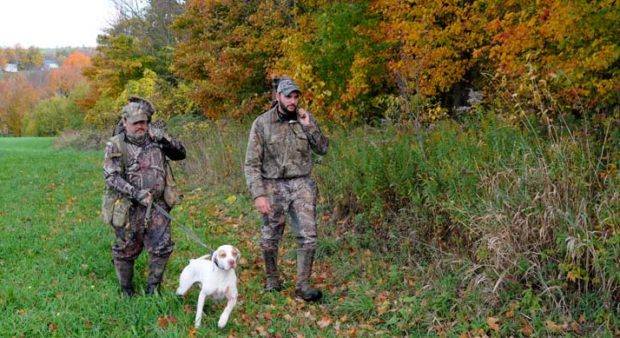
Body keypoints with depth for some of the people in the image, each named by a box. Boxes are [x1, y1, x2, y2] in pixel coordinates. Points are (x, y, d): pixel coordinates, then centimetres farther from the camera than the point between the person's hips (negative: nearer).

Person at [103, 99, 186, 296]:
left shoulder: (155, 140, 5)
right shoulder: (116, 146, -7)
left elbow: (180, 154, 11)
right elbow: (111, 178, -14)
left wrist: (164, 139, -6)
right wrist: (136, 193, -23)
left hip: (157, 207, 3)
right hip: (129, 209, -3)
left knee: (162, 248, 1)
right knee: (126, 250, 9)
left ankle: (153, 288, 19)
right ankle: (126, 290, 28)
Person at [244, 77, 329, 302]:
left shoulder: (306, 118, 3)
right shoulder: (262, 123, -6)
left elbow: (323, 149, 4)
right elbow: (251, 163, -7)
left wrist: (309, 127, -10)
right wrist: (258, 194, -15)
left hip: (302, 184, 2)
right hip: (273, 186, -2)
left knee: (308, 236, -6)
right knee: (270, 239, 9)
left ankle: (303, 285, 4)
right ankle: (271, 281, 29)